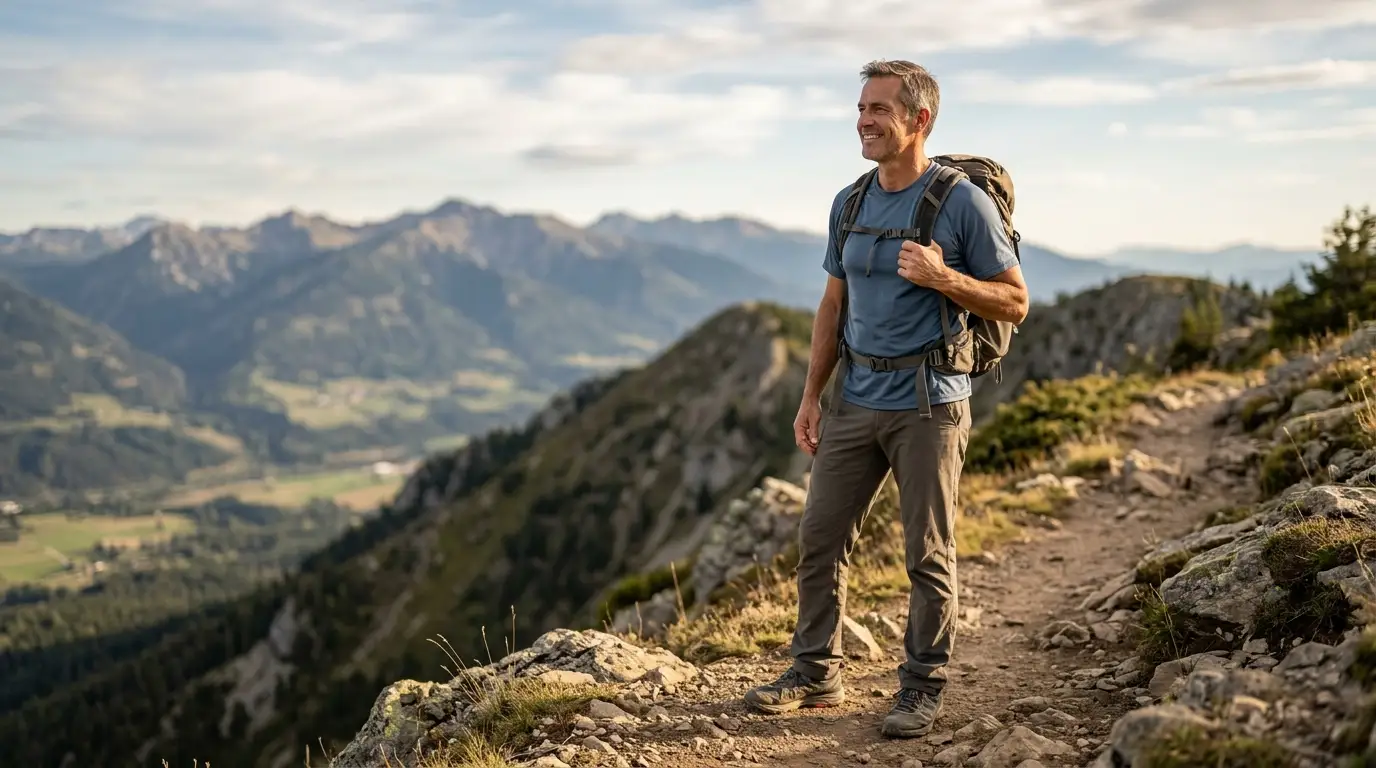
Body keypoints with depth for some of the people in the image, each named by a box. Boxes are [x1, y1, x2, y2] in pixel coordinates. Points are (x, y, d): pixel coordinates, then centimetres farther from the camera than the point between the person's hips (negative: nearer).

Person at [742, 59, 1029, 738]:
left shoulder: (963, 203, -8)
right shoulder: (849, 204, 9)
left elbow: (1014, 303, -5)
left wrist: (941, 278, -21)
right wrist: (811, 396, 9)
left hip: (928, 406, -5)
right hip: (856, 403, 6)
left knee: (929, 554, 3)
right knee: (820, 538, 7)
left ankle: (923, 688, 17)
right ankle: (816, 674, 21)